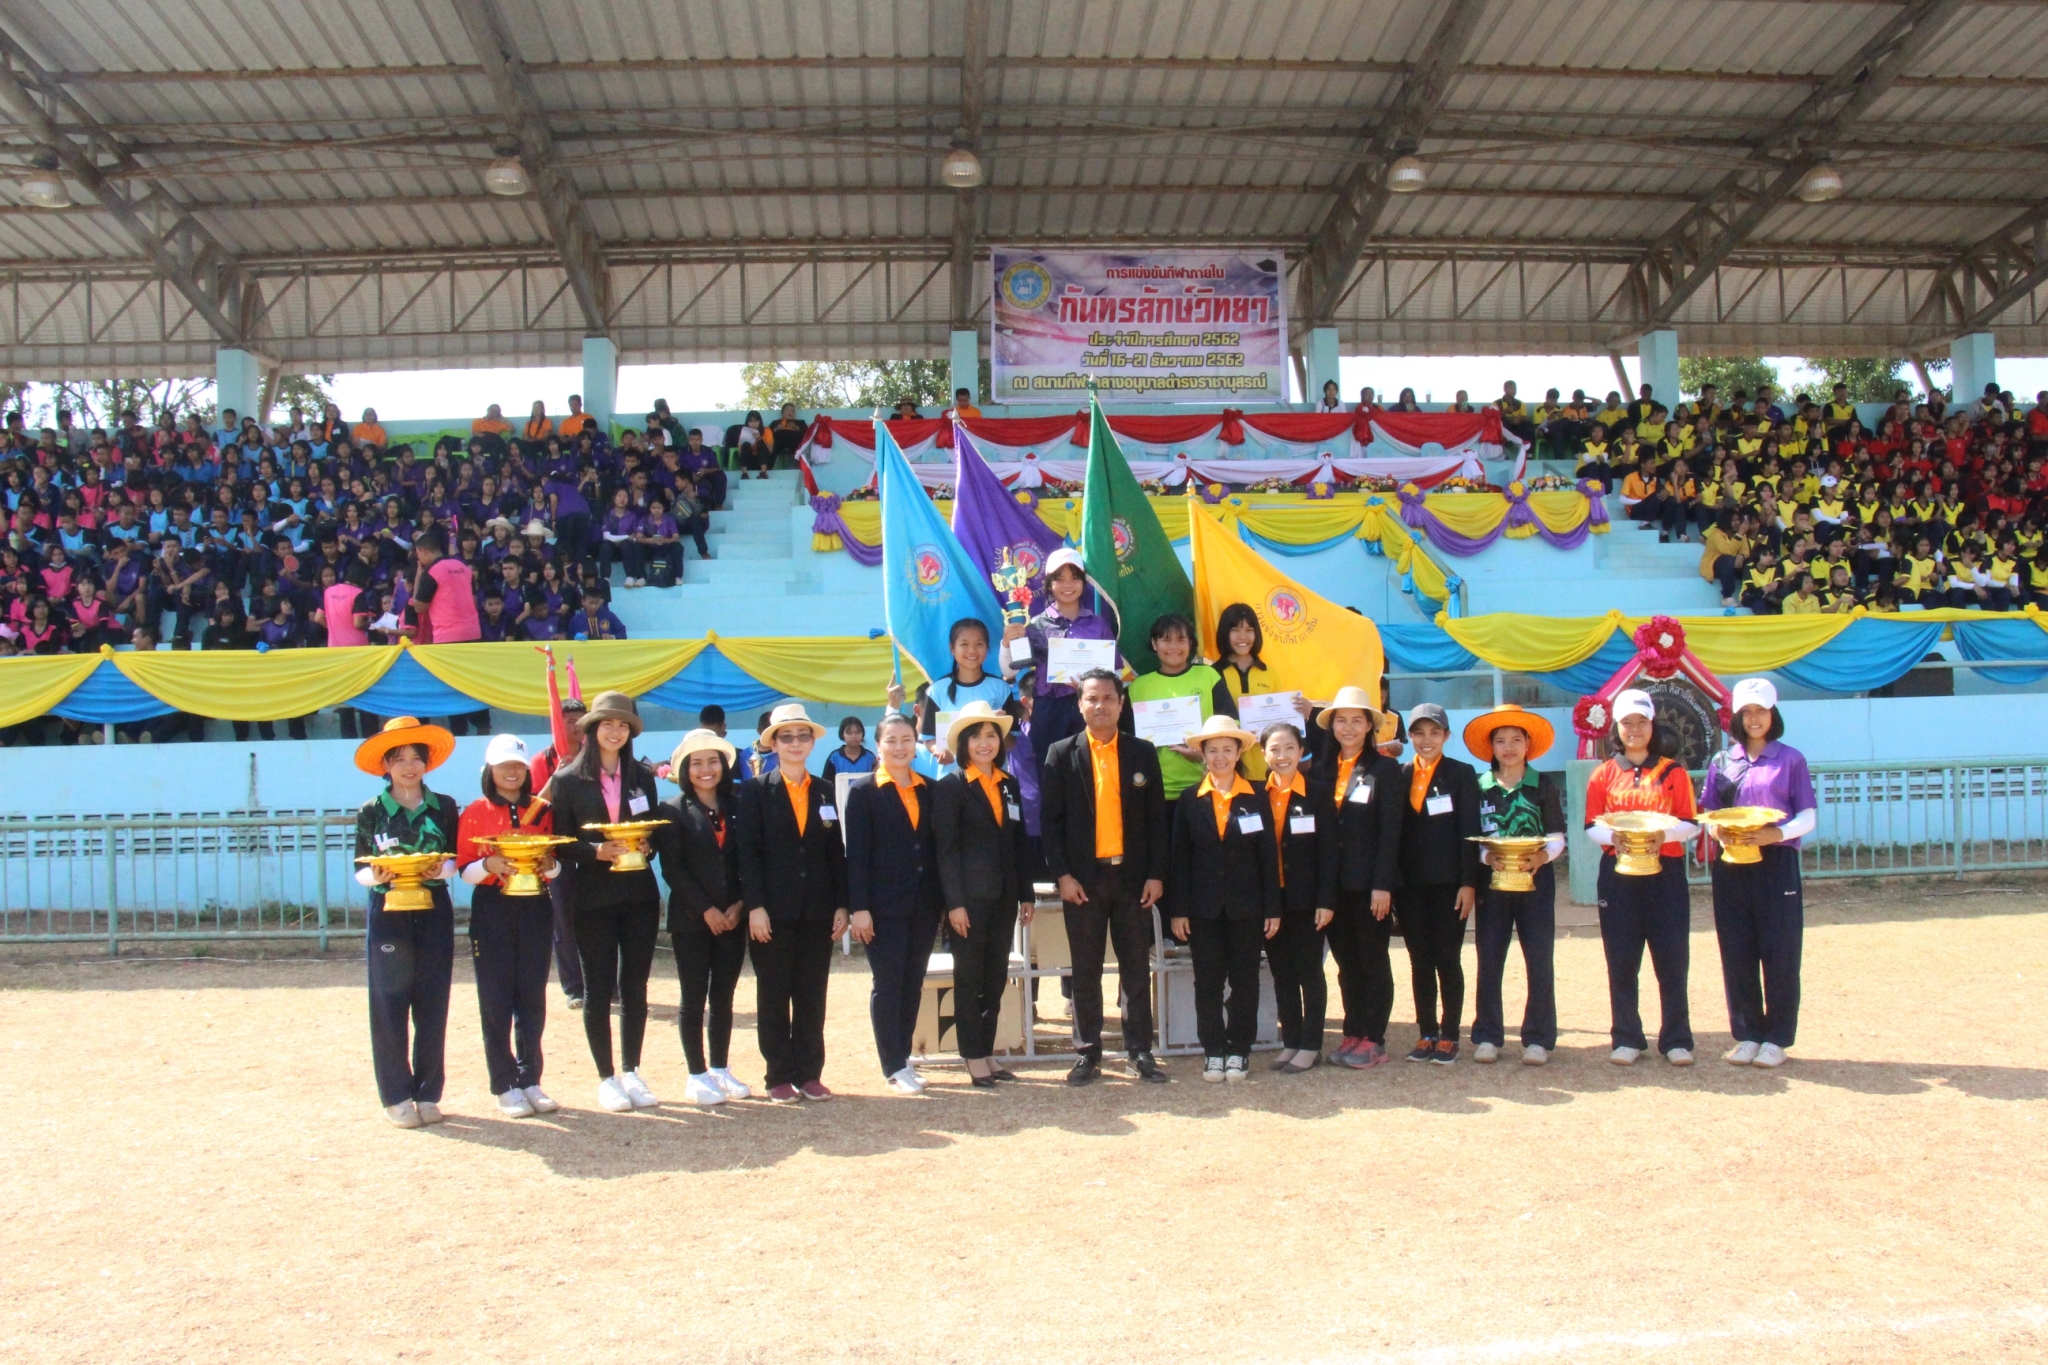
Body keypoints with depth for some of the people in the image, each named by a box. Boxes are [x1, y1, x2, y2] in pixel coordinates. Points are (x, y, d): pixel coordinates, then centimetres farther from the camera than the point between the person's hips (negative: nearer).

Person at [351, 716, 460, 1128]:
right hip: (388, 913, -1)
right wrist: (378, 876, -19)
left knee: (432, 1005, 2)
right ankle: (397, 1096, 8)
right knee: (389, 1005, -1)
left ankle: (428, 1093, 13)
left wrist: (438, 869, -15)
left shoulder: (444, 808, 5)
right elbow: (360, 870, 2)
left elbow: (455, 861, 6)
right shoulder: (371, 812, 2)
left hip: (434, 912, 1)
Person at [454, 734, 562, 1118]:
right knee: (496, 1000, 0)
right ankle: (505, 1086, 7)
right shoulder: (475, 813, 0)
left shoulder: (542, 811, 7)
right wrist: (489, 865, -20)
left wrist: (549, 865, -10)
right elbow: (464, 868, -1)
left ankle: (530, 1080, 14)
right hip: (492, 909, -2)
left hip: (535, 909, 2)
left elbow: (555, 862, 12)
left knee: (532, 997, 5)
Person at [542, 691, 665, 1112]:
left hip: (639, 894, 3)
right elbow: (561, 843, -3)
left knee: (635, 986, 8)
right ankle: (607, 1078, 12)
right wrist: (596, 851, -20)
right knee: (598, 989, 3)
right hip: (593, 896, -3)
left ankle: (632, 1073, 18)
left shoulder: (641, 776, 8)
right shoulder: (568, 780, -2)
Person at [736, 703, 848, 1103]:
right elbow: (747, 852, -5)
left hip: (817, 912, 3)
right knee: (774, 995, 4)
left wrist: (841, 905, 3)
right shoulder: (756, 790, 1)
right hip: (773, 912, -3)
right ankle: (780, 1077, 12)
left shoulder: (824, 792, 12)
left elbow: (836, 854, 10)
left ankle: (809, 1074, 15)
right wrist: (754, 905, -13)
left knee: (812, 996, 7)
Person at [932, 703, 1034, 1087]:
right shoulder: (950, 786, -5)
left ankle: (988, 1053, 19)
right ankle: (973, 1058, 10)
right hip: (969, 896, -5)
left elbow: (1020, 843, 13)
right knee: (969, 978, 3)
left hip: (1003, 896, 6)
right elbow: (946, 848, -9)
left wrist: (1026, 895, 9)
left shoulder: (1009, 785, 12)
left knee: (995, 978, 10)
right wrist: (954, 903, -14)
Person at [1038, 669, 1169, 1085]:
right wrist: (1062, 874, -8)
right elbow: (1050, 819, 0)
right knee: (1086, 971, 5)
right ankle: (1087, 1053, 14)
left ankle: (1140, 1052, 14)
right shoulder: (1061, 754, 2)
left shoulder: (1143, 753, 6)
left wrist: (1156, 875, -2)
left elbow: (1156, 817, 5)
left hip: (1133, 876, 1)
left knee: (1137, 969, 6)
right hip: (1083, 879, -1)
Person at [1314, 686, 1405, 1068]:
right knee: (1346, 962, 11)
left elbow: (1390, 832, -8)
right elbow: (1317, 830, 8)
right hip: (1333, 884, 4)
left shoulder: (1385, 770, -3)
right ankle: (1352, 1033, 19)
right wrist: (1322, 887, 3)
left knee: (1373, 961, 3)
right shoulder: (1322, 770, 9)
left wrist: (1382, 885, -14)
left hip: (1370, 882, -4)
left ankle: (1374, 1040, 9)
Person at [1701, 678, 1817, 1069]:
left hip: (1776, 864, -2)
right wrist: (1720, 832, -12)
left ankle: (1777, 1038, 7)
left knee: (1779, 952, -2)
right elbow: (1707, 813, 10)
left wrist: (1777, 833, -19)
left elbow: (1809, 816, -1)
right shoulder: (1721, 762, 10)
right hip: (1731, 866, 3)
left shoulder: (1790, 759, 3)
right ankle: (1747, 1034, 14)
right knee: (1736, 952, 4)